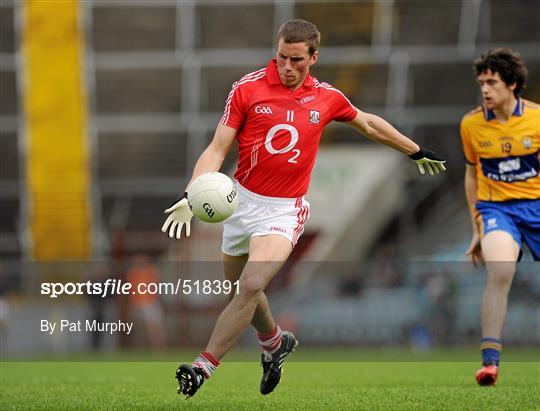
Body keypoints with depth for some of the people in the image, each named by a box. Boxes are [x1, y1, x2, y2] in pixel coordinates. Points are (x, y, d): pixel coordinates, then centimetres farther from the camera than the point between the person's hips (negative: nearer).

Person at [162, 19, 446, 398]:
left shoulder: (327, 98, 1)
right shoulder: (248, 88, -6)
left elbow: (369, 124, 21)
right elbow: (218, 149, -7)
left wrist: (416, 152, 31)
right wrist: (192, 196, -22)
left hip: (284, 210, -1)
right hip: (243, 202, 2)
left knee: (250, 287, -22)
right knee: (241, 290, 15)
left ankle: (203, 368, -20)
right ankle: (276, 342, 46)